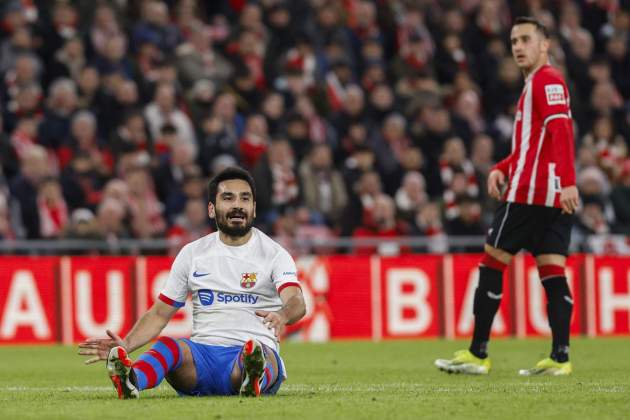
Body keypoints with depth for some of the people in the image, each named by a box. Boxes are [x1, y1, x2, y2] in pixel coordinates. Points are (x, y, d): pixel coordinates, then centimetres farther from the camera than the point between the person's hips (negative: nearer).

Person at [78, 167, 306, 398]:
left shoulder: (274, 253, 6)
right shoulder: (192, 253, 15)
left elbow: (296, 302, -12)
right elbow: (160, 313, 16)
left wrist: (282, 316, -39)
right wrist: (125, 345, -4)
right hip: (202, 352, 2)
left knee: (257, 354, -39)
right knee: (168, 346, -32)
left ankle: (253, 381, -74)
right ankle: (131, 381, -62)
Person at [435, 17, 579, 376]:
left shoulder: (546, 80, -7)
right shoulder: (542, 83, 23)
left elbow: (561, 131, -19)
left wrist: (567, 182, -28)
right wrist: (502, 169, 16)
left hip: (529, 191, -9)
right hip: (555, 198, 9)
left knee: (492, 264, -3)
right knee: (552, 271, 3)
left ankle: (478, 354, -1)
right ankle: (560, 357, -5)